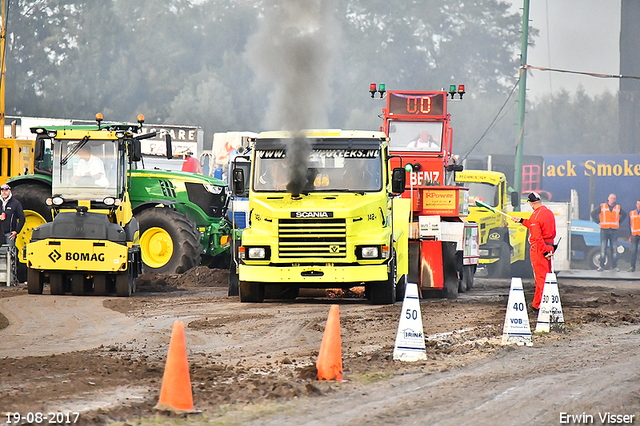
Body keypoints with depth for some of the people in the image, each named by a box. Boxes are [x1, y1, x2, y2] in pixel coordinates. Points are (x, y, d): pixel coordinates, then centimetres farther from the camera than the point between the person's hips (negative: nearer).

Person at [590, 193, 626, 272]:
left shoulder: (618, 208, 10)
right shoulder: (602, 207, 4)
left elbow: (624, 215, 25)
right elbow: (593, 214, 10)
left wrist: (618, 222, 11)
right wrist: (598, 222, 1)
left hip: (614, 230, 2)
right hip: (604, 230, -2)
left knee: (614, 249, 0)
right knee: (603, 248, -5)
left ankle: (614, 266, 3)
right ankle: (601, 266, -4)